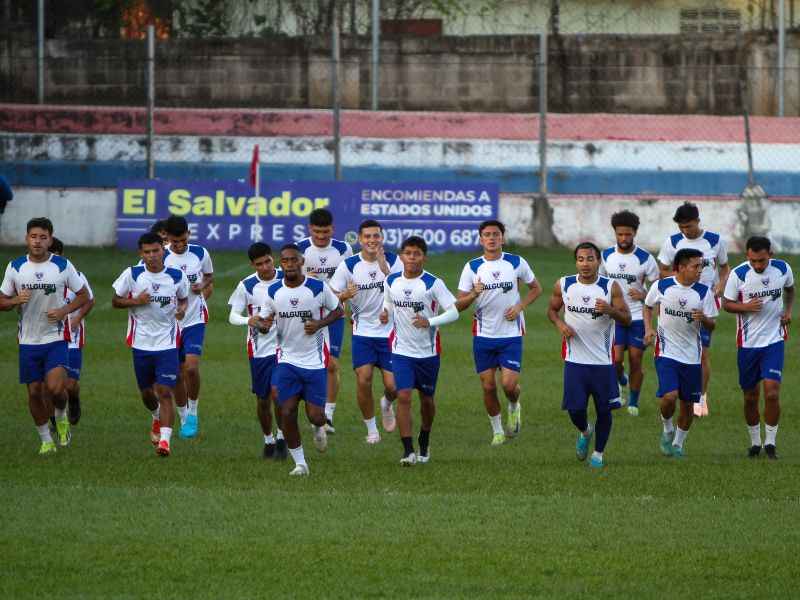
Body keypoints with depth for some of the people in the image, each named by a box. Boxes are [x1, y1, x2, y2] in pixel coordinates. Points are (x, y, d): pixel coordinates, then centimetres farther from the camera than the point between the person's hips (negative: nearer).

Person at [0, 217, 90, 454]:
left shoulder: (63, 266, -5)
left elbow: (83, 296, 5)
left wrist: (63, 311, -12)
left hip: (55, 339, -2)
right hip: (28, 341, 2)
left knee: (55, 388, -18)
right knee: (35, 392, 6)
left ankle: (62, 415, 15)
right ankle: (45, 440, 22)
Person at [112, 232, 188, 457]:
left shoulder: (176, 276, -4)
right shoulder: (132, 274, -5)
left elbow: (184, 299, 14)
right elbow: (115, 301, 3)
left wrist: (182, 309, -10)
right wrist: (136, 301, -16)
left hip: (167, 344, -2)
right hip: (141, 343, 2)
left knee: (165, 392, -13)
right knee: (147, 392, 15)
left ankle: (164, 440, -17)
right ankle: (157, 418, 48)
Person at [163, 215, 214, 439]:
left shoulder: (200, 253, -4)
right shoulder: (161, 259, -8)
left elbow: (209, 276, 14)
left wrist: (202, 286, -9)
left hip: (195, 319, -1)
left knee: (191, 368, -16)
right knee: (177, 374, 6)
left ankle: (193, 413, 5)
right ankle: (184, 419, 22)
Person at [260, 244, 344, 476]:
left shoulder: (318, 288, -8)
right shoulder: (273, 291, -1)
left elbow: (338, 310, 5)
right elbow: (264, 322, 8)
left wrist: (320, 324, -14)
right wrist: (264, 325, -17)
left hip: (315, 361, -2)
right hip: (287, 359, 2)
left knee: (315, 415, -3)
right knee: (287, 413, -8)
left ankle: (319, 428, 36)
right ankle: (299, 463, 6)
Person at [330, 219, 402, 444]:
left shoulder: (393, 261, -4)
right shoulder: (348, 265, -5)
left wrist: (384, 267, -28)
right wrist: (345, 295, -27)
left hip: (390, 331, 0)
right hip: (363, 331, 0)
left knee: (392, 385, -4)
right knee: (363, 380, -12)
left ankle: (387, 404, 34)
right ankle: (371, 429, 7)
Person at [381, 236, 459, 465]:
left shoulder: (433, 283, -12)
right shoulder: (392, 282, 0)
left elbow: (453, 312, -13)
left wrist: (429, 322, -26)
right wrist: (386, 314, -5)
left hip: (428, 351, -1)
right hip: (402, 351, 1)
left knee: (426, 399, 13)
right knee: (403, 396, -14)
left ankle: (424, 442, 38)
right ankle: (408, 451, -12)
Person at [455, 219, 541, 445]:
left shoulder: (516, 263, -2)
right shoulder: (472, 267, -1)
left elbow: (536, 288, 12)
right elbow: (459, 305, -1)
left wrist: (520, 306, -5)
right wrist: (474, 294, -22)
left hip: (511, 335, -1)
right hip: (483, 335, 1)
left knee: (509, 384, -11)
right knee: (488, 386, 3)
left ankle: (514, 407, 24)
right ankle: (497, 430, 21)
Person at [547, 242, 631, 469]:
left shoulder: (611, 288, -6)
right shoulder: (563, 286, 0)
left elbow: (627, 320, -5)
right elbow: (552, 310, 15)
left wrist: (610, 310, -26)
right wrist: (560, 324, -7)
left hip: (603, 360, -1)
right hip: (575, 359, 1)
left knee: (604, 410, 3)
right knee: (575, 408, -3)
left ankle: (598, 453, 22)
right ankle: (585, 432, 31)